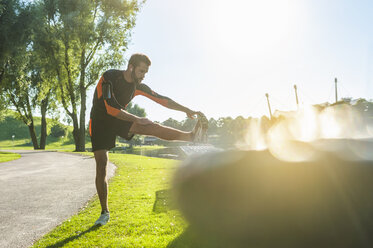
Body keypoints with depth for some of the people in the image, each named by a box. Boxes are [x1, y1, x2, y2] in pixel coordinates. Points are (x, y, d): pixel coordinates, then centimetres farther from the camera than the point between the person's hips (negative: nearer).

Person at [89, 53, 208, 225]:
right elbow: (111, 108, -29)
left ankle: (193, 136, -26)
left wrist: (187, 110, -5)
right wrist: (137, 119, -26)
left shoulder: (138, 86, -5)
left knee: (151, 127, -20)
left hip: (119, 120, 4)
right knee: (101, 166, -9)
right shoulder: (109, 78, -23)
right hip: (101, 122, -4)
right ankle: (104, 212, 0)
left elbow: (161, 99, -2)